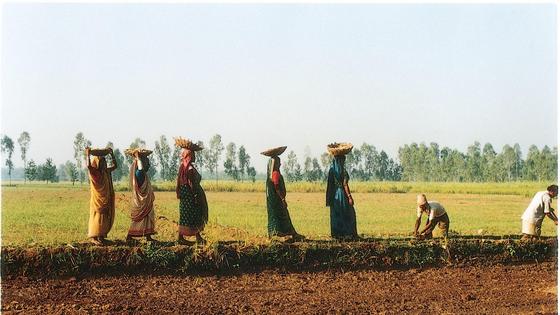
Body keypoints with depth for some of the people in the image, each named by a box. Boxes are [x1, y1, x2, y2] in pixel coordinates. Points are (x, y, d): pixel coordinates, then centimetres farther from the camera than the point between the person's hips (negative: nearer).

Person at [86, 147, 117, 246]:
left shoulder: (106, 172, 10)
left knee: (106, 217, 9)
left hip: (106, 200, 7)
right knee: (97, 217, -8)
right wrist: (87, 154, -21)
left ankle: (101, 236, 18)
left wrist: (111, 154, 17)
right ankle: (93, 237, -6)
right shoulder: (94, 172, -11)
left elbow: (115, 166, 22)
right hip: (97, 200, -7)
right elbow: (89, 166, -31)